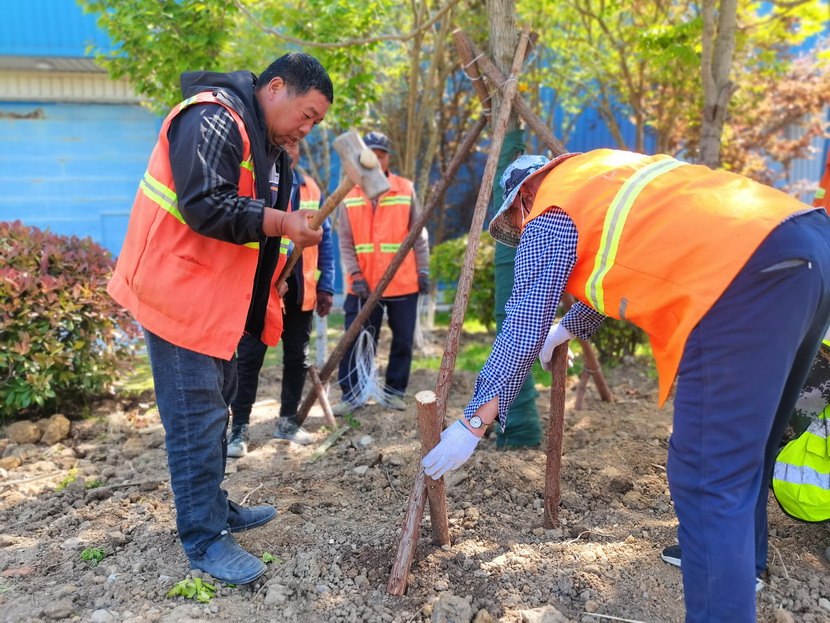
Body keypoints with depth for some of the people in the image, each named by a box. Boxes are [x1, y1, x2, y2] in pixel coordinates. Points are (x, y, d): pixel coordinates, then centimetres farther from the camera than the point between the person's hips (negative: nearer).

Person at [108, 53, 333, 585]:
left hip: (219, 296, 11)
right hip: (180, 292, -10)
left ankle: (215, 508, 33)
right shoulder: (213, 119, -17)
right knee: (196, 416, -5)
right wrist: (281, 222, -25)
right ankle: (204, 540, 8)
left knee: (215, 406, 18)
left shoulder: (263, 139, 16)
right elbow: (204, 206, -27)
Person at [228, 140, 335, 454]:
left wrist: (325, 286, 6)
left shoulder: (311, 188, 10)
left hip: (300, 291, 5)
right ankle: (239, 428, 12)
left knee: (297, 358, 12)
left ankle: (287, 421, 27)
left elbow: (324, 239, 12)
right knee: (249, 359, 1)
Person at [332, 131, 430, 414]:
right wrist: (354, 275, -8)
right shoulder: (349, 194, 4)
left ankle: (394, 390, 23)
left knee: (403, 340, 8)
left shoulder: (405, 190, 3)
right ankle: (352, 393, 13)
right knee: (357, 340, 1)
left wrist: (423, 271, 0)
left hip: (404, 282, 0)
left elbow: (418, 234, 5)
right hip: (364, 284, 0)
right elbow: (345, 241, 2)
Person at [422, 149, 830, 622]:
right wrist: (569, 328, 55)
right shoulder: (602, 175, 31)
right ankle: (743, 560, 43)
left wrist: (473, 424, 11)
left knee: (710, 479, -5)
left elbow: (523, 331, 4)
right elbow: (614, 270, 43)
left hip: (750, 274, -10)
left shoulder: (550, 213, 7)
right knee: (745, 441, 24)